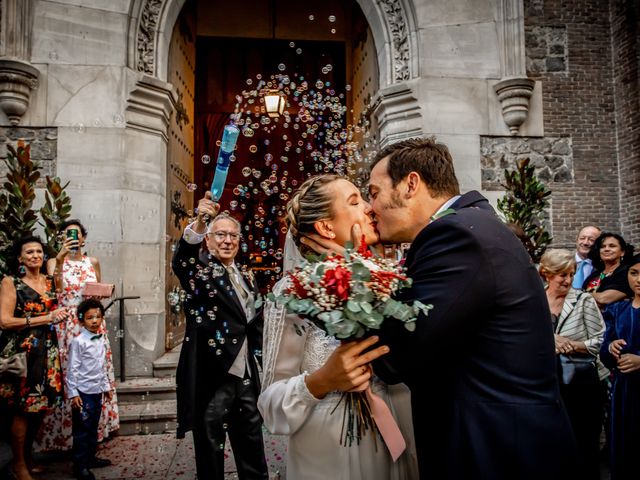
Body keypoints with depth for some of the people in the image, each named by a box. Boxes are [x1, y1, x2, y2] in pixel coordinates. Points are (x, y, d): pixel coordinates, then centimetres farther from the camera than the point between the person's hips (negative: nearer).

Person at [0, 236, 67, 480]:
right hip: (21, 351, -5)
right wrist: (46, 318, -15)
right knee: (23, 408, -1)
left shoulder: (49, 281, 12)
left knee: (40, 405, 10)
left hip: (47, 350, 5)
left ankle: (28, 455, 28)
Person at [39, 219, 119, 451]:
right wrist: (60, 260, -24)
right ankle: (65, 433, 9)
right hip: (66, 325, -3)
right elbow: (53, 289, -15)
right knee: (67, 374, -4)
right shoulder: (54, 262, 2)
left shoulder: (93, 262, 10)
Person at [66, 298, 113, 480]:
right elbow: (72, 369, -14)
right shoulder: (78, 342, -15)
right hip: (83, 392, -7)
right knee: (82, 429, 2)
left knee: (93, 427, 17)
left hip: (97, 391, 7)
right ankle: (80, 465, 12)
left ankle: (90, 457, 30)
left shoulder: (101, 340, 6)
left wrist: (106, 386, 19)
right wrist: (72, 393, -16)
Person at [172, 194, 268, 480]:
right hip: (212, 377, -6)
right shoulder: (200, 269, -5)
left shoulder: (246, 277, 13)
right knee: (210, 448, 7)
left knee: (252, 447, 18)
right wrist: (198, 223, -46)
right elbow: (181, 262, -29)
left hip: (246, 376, 6)